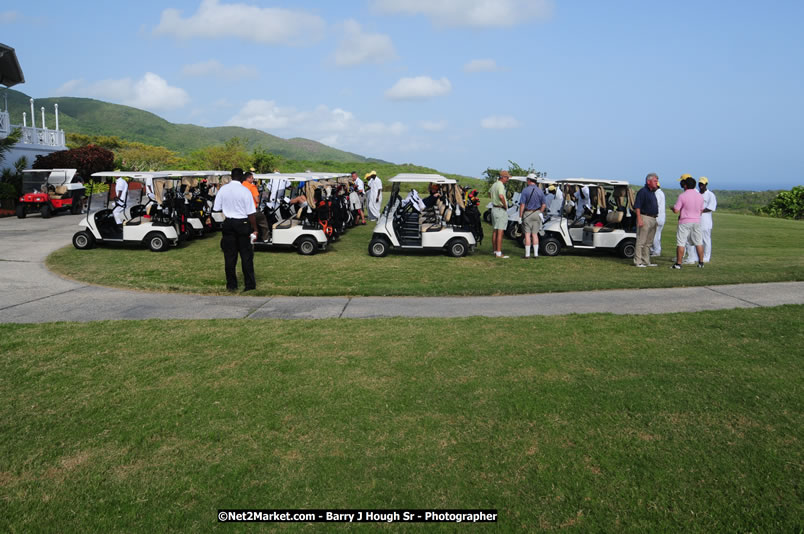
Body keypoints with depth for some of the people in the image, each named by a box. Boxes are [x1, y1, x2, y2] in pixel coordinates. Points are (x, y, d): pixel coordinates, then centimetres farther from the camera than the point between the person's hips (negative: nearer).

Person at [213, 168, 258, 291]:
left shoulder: (223, 189, 1)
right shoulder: (245, 191, -10)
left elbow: (216, 209, 4)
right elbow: (251, 213, -10)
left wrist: (219, 226, 17)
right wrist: (254, 229, -4)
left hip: (228, 224, 3)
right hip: (242, 224, -3)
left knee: (229, 255, 8)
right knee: (246, 255, 4)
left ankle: (231, 285, 12)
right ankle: (249, 284, 6)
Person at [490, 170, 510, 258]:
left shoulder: (494, 184, 12)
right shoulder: (500, 185, -18)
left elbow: (489, 192, 33)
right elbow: (501, 196, -34)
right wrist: (505, 205, -19)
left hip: (494, 208, 10)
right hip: (501, 210, -10)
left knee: (495, 231, 13)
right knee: (500, 232, -8)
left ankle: (495, 251, 20)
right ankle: (498, 253, -9)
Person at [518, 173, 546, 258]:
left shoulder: (525, 190, -10)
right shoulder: (540, 191, 3)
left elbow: (522, 204, -14)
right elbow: (544, 205, 6)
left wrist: (520, 216, -9)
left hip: (527, 214, -4)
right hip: (536, 214, 4)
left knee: (527, 234, 0)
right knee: (535, 234, 9)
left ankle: (527, 254, 2)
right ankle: (536, 253, 7)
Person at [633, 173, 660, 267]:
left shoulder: (652, 192, 18)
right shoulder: (643, 191, -10)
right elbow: (637, 206, -17)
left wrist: (655, 219, 21)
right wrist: (639, 219, -24)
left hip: (653, 219, 9)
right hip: (645, 218, -9)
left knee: (648, 242, 12)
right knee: (641, 241, -6)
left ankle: (646, 261, 18)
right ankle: (638, 261, -3)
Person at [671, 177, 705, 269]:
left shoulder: (682, 196, -13)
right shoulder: (700, 196, 5)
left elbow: (676, 210, -13)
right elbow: (701, 210, 15)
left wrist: (672, 208, 9)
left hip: (685, 222, -5)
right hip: (697, 221, 5)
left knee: (680, 243, -1)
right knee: (698, 242, 12)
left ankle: (678, 263, -2)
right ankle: (701, 263, 16)